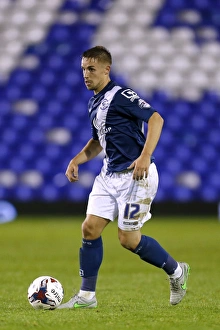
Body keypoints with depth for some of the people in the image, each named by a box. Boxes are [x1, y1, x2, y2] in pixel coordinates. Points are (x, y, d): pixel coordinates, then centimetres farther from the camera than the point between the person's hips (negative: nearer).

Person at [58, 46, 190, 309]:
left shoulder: (120, 96, -13)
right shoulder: (94, 103, 15)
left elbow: (155, 119, -22)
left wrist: (145, 156, -31)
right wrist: (76, 161, 12)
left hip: (135, 176, -8)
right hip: (109, 176, 8)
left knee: (128, 239, -5)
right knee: (90, 228, -1)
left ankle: (176, 271, 18)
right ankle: (86, 296, 6)